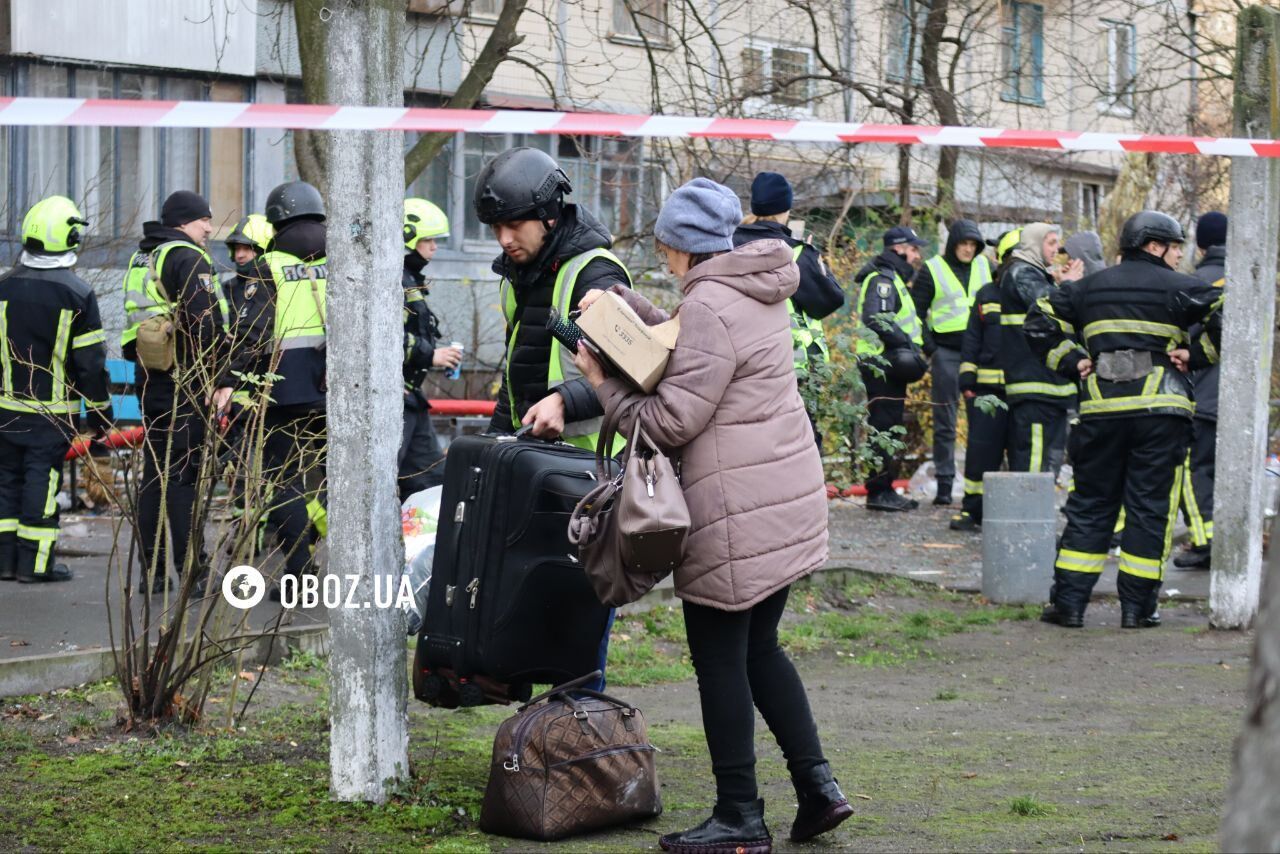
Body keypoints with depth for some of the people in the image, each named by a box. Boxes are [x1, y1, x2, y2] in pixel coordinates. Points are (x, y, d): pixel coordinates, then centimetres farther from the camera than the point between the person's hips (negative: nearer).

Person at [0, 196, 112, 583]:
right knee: (42, 479, -1)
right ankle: (34, 562, 0)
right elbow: (91, 362, -8)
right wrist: (100, 413, 1)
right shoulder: (78, 294, -10)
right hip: (55, 412, -3)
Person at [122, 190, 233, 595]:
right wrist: (223, 378, -19)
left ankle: (150, 571, 16)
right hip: (186, 381, -9)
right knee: (185, 476, -9)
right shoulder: (187, 259, -11)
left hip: (150, 379, 9)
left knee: (155, 474, 13)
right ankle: (192, 572, -9)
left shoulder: (142, 261, 18)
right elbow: (207, 324, -19)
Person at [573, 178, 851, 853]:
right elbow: (682, 344, 20)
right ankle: (817, 785, 13)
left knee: (721, 657, 0)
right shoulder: (759, 290, 13)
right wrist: (622, 303, 12)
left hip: (735, 507, -10)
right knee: (759, 646, 18)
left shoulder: (710, 305, -17)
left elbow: (672, 420, -17)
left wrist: (602, 384, -5)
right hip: (788, 491, 10)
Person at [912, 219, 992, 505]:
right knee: (945, 422, 1)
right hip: (946, 352, -3)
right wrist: (929, 348, -9)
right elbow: (916, 310, 0)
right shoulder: (933, 269, -1)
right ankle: (944, 483, 3)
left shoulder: (983, 266, 10)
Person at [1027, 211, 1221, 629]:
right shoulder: (1177, 288, 0)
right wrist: (1196, 353, -1)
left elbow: (1040, 319, 17)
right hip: (1161, 409, -4)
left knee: (1089, 505, 10)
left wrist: (1071, 362, 14)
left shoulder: (1090, 287, 14)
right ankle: (1137, 605, 2)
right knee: (1150, 507, 2)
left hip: (1101, 408, 4)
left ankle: (1068, 601, 5)